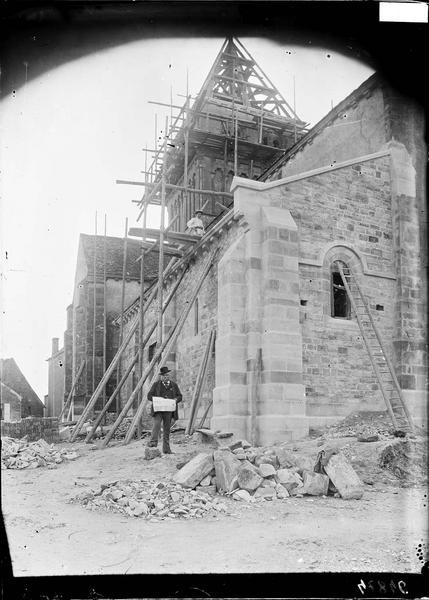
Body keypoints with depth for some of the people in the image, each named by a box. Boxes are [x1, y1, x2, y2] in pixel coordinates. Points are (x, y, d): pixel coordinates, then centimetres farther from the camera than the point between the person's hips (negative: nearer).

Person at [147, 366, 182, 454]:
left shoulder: (174, 385, 12)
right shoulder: (156, 384, 6)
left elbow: (180, 396, 14)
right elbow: (149, 396, 3)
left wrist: (175, 399, -9)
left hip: (168, 410, 2)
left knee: (167, 429, 6)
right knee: (157, 424, -24)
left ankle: (166, 449, 11)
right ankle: (153, 442, -27)